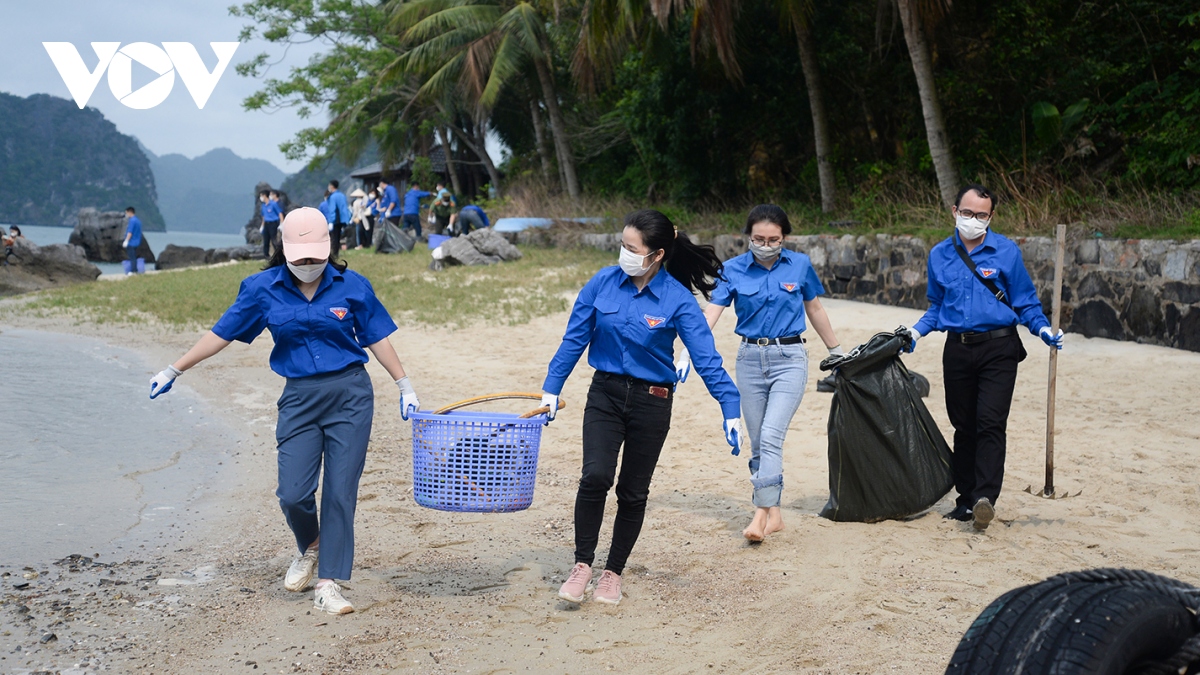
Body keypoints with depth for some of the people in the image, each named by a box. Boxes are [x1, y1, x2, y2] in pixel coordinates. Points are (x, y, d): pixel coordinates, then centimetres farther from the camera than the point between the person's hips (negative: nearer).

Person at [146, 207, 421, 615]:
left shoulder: (352, 286, -1)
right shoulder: (263, 289, 0)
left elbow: (377, 338, 7)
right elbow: (222, 334, 6)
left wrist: (406, 389, 8)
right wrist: (174, 371, 8)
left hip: (350, 396, -1)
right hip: (299, 399, 1)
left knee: (340, 493, -3)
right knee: (293, 494, -7)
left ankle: (328, 585, 5)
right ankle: (309, 549, 27)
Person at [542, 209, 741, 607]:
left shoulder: (678, 300, -12)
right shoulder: (603, 283, -5)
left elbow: (706, 358, -14)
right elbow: (574, 339, 3)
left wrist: (731, 410, -21)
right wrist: (551, 389, 3)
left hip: (651, 402, -1)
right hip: (605, 394, 1)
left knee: (633, 492, 7)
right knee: (595, 476, -18)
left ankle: (613, 573, 24)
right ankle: (582, 565, -3)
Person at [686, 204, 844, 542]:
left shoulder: (800, 265, 0)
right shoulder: (734, 270, -2)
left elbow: (815, 310, 13)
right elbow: (710, 314, -10)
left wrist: (837, 352, 20)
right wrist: (686, 355, -21)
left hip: (789, 358, -2)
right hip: (750, 359, 2)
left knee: (771, 436, -15)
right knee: (757, 442, 7)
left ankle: (761, 514, -14)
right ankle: (774, 514, 18)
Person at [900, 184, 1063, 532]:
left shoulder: (1006, 251, 0)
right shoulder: (940, 254, 10)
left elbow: (1026, 303, 4)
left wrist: (1044, 330, -12)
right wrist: (915, 331, 5)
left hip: (998, 349, -3)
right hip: (957, 350, 3)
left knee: (990, 423, -14)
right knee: (963, 426, 7)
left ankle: (985, 498, -19)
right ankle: (966, 499, 15)